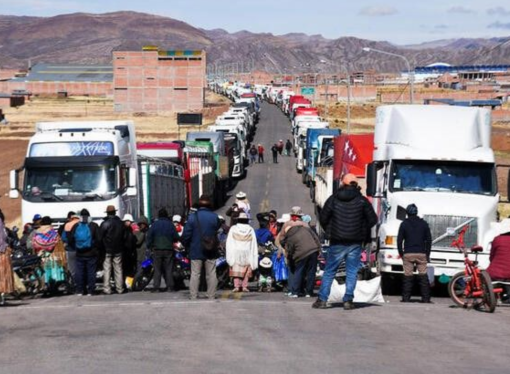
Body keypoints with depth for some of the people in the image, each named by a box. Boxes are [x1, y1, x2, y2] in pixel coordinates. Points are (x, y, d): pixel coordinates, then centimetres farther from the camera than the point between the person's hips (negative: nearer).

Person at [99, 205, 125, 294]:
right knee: (118, 269, 8)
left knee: (107, 270, -1)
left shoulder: (104, 224, -10)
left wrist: (102, 247, 2)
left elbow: (100, 238, -9)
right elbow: (124, 237, 10)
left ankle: (106, 288, -4)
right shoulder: (120, 223, 3)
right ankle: (119, 288, 9)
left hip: (107, 250, -3)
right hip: (118, 250, 3)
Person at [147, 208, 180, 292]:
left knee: (157, 269, 2)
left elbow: (149, 236, -2)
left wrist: (150, 246, 8)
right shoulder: (170, 224, 1)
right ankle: (170, 286, 1)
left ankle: (156, 287, -3)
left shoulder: (154, 225, 0)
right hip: (168, 249, 0)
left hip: (157, 249, 0)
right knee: (169, 269, 5)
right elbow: (176, 237, 2)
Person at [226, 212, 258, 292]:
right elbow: (254, 245, 1)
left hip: (235, 253, -1)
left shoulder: (233, 229, 0)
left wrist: (229, 256, 0)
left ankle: (236, 286, -7)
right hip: (247, 254, 1)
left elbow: (229, 243, -2)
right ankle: (244, 286, -1)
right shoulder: (250, 230, 3)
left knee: (236, 270, 3)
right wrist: (254, 259, 5)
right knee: (246, 270, 7)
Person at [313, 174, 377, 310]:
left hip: (337, 242, 1)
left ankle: (322, 300, 1)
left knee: (329, 271, 6)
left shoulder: (333, 199, 1)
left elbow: (323, 219, 0)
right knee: (352, 272, 5)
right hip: (355, 243, 0)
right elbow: (373, 219, 0)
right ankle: (348, 300, -1)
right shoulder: (362, 200, -1)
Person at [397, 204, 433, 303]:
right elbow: (429, 240, 8)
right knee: (423, 276, 3)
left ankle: (406, 298, -1)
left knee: (408, 276, 1)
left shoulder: (404, 224, 1)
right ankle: (426, 298, 0)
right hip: (421, 254, 1)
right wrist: (427, 254, 13)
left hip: (408, 254, -1)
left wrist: (401, 253, 10)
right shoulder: (424, 224, 7)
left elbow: (399, 240, 0)